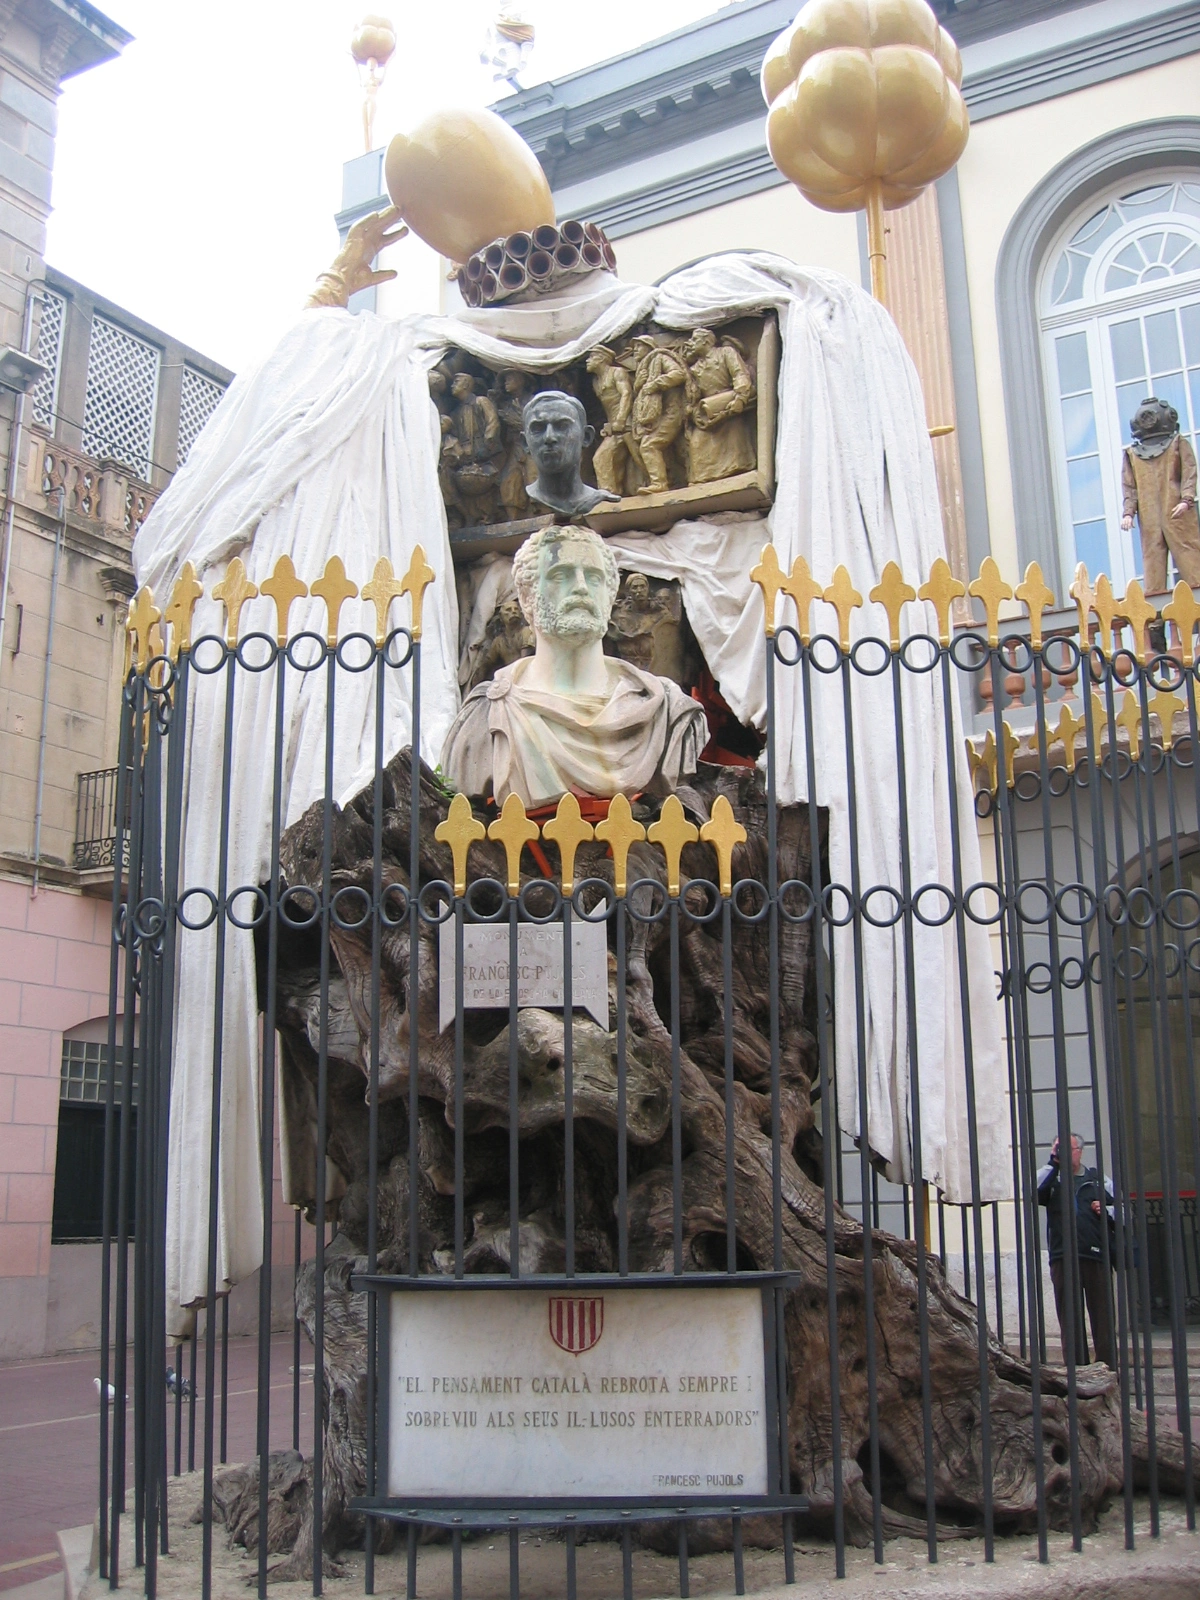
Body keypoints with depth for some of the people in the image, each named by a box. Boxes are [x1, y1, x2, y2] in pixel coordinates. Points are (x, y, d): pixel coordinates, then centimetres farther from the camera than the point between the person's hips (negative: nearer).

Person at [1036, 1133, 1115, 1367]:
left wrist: (1106, 1211, -4)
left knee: (1102, 1312, 0)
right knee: (1070, 1314, 1)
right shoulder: (1052, 1179, 12)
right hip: (1063, 1258, 0)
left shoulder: (1097, 1179, 15)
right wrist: (1053, 1162, -10)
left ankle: (1108, 1364, 5)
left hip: (1095, 1254, 0)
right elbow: (1033, 1192, -9)